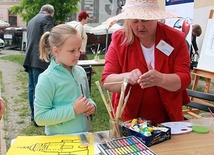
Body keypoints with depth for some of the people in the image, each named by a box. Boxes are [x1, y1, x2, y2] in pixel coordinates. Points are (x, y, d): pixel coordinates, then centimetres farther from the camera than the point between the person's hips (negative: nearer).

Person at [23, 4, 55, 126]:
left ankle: (34, 115, 22)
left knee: (32, 87, 13)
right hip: (41, 59, -9)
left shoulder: (32, 20, 23)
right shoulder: (47, 18, -5)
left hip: (30, 58, 9)